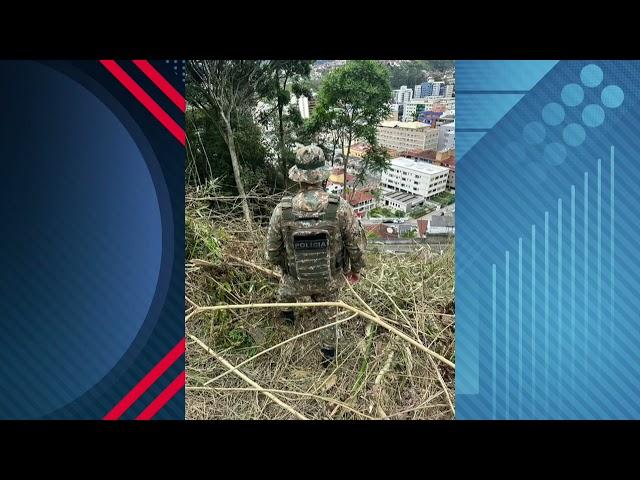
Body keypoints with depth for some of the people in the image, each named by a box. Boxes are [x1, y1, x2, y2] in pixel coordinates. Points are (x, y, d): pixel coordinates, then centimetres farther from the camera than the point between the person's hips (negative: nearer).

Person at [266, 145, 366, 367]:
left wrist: (283, 263, 14)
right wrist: (355, 268, 8)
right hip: (330, 280, 1)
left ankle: (288, 313, 63)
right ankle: (328, 353, 50)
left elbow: (272, 252, -10)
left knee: (286, 287, 37)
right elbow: (357, 245, -13)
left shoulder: (282, 210, -24)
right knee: (327, 315, 28)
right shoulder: (340, 208, -26)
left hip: (297, 281, 0)